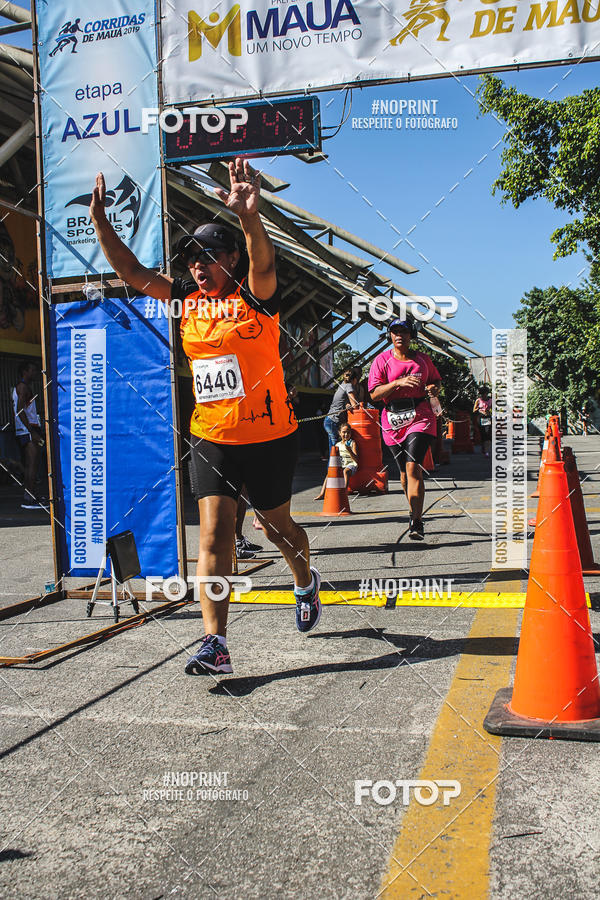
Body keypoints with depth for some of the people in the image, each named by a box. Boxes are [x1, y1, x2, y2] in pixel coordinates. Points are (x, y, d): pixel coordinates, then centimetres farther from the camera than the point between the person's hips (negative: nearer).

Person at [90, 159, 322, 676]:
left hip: (268, 438, -4)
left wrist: (249, 217, -50)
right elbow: (132, 272, 5)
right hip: (210, 439, 4)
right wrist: (101, 222, -7)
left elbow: (263, 265, -31)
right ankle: (215, 645, -5)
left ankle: (307, 583, 46)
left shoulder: (255, 297, -9)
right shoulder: (188, 300, 6)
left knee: (276, 526, 14)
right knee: (214, 535, -6)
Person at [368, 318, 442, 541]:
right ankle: (415, 513, 30)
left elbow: (436, 379, 27)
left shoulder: (422, 358, 12)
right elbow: (375, 394, -5)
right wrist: (398, 382, -19)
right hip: (393, 420, 1)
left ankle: (416, 522, -19)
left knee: (413, 466, -17)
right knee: (404, 471, 10)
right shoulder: (381, 360, 4)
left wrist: (434, 388, 3)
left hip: (420, 416, -1)